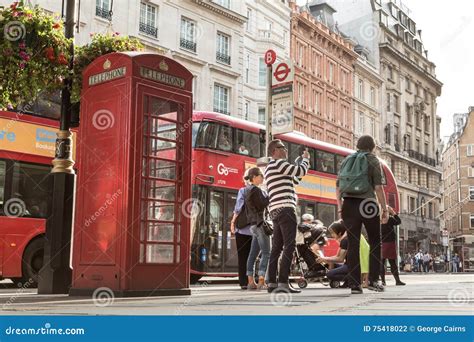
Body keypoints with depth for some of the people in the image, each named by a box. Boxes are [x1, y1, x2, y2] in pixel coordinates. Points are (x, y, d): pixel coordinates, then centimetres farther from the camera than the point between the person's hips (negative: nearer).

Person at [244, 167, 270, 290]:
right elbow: (262, 205, -16)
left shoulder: (249, 190, 19)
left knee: (253, 253, 6)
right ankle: (261, 282, -16)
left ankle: (251, 282, 7)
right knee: (266, 253, -11)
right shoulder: (255, 190, -10)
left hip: (254, 225, 10)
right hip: (260, 223, -10)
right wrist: (270, 196, -8)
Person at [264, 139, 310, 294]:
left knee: (276, 247, 7)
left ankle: (272, 283, 5)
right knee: (289, 246, -12)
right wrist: (306, 158, 10)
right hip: (285, 208, -10)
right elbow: (301, 172, -7)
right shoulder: (279, 163, -6)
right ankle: (283, 283, -17)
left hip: (275, 210, 10)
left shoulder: (270, 168, 26)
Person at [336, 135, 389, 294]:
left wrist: (340, 208, 18)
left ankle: (354, 284, 2)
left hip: (348, 205, 4)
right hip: (367, 205, -4)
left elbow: (338, 188, 13)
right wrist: (385, 209, -3)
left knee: (353, 244, 4)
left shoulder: (347, 161, 16)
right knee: (375, 242, 10)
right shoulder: (373, 160, 2)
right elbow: (378, 187, -7)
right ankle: (373, 280, 4)